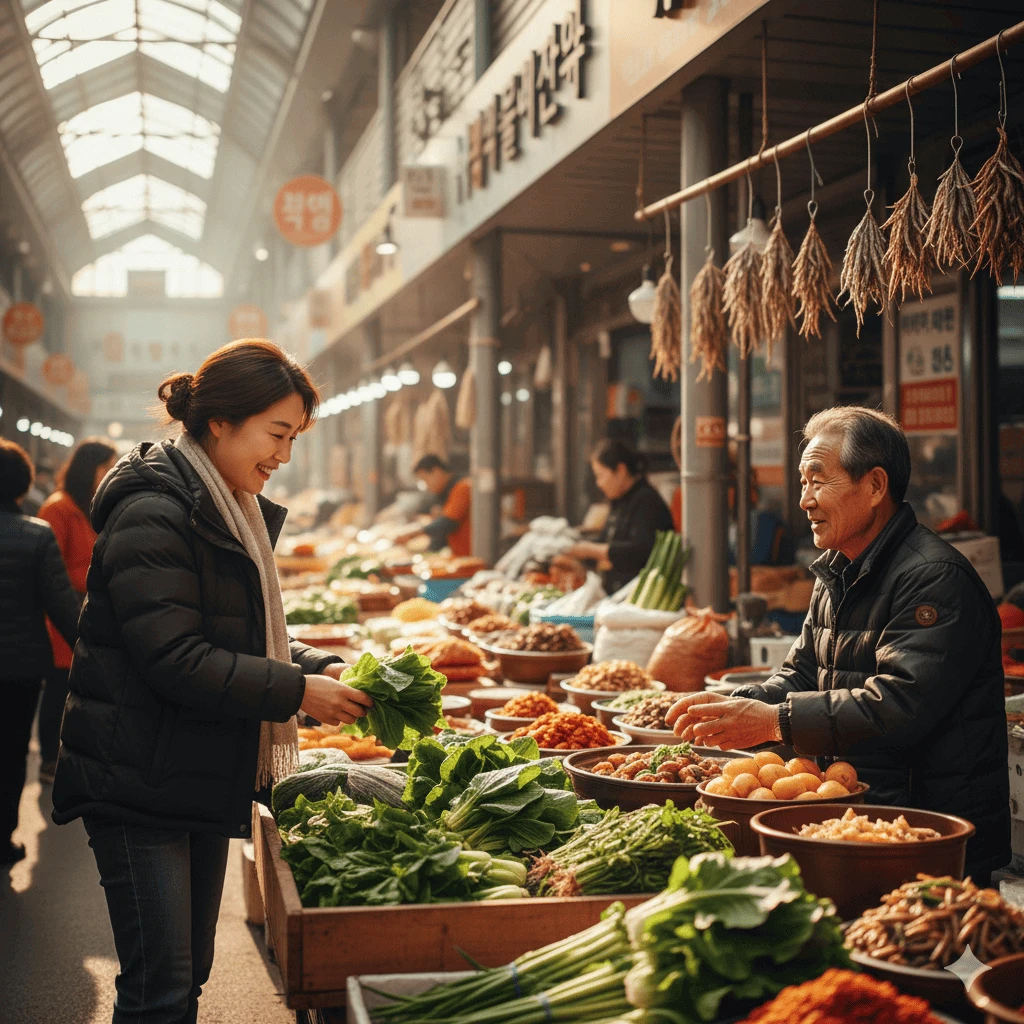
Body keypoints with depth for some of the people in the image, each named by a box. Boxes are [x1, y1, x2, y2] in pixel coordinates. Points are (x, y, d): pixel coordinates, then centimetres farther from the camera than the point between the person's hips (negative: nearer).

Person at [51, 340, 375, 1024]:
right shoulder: (152, 513, -17)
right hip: (140, 782, -9)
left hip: (206, 779, 9)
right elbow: (174, 658, -24)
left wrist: (323, 668, 0)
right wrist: (297, 690, -21)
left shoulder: (236, 511, 14)